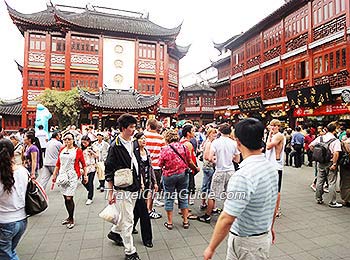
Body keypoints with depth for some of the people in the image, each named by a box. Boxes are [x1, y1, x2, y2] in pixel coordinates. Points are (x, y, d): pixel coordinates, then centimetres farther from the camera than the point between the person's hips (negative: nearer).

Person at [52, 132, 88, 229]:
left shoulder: (78, 150, -3)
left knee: (69, 198, -7)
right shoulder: (62, 150, 10)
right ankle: (70, 216, 27)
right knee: (65, 198, 11)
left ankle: (71, 219, 8)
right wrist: (54, 175, 15)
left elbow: (83, 164, 1)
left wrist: (85, 175, 0)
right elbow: (58, 164, 16)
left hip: (72, 176, -5)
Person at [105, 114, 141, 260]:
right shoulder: (115, 146, -16)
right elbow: (109, 171, -12)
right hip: (122, 189, -7)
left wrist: (140, 182, 16)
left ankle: (114, 232, 49)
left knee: (126, 215, 23)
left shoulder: (133, 143, 5)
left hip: (134, 187, 7)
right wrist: (110, 192, -11)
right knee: (127, 220, 2)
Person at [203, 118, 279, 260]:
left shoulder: (243, 176, -32)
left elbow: (227, 219, -29)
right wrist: (270, 226, 25)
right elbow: (273, 203, 10)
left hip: (247, 243, -8)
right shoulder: (271, 167, -3)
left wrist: (211, 248, -17)